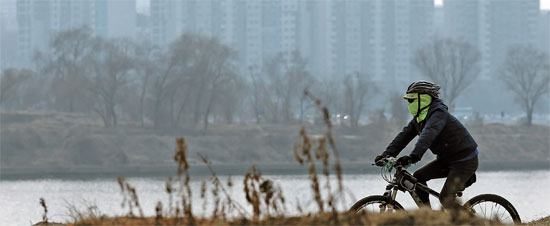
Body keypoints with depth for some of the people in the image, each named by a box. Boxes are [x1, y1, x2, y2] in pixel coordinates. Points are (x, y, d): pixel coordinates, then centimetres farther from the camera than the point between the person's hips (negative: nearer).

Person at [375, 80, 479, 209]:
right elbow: (405, 135, 1)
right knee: (418, 176, 1)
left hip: (465, 160, -9)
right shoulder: (419, 118, 6)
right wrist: (386, 155, -12)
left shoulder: (438, 114, -24)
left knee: (446, 199, -18)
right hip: (446, 159, 9)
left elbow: (428, 135, -40)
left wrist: (414, 156, -54)